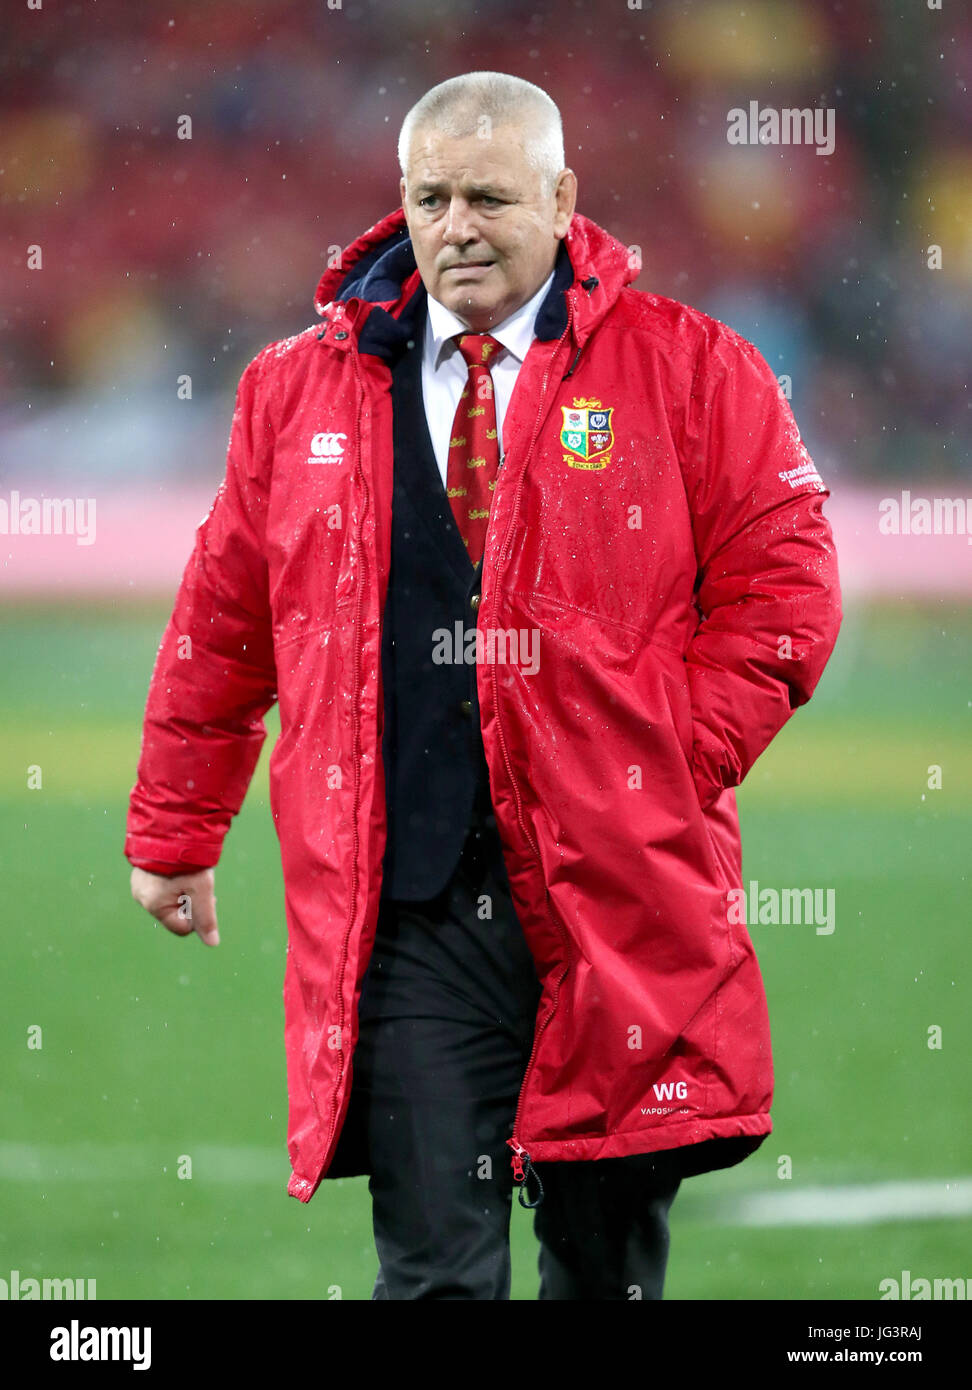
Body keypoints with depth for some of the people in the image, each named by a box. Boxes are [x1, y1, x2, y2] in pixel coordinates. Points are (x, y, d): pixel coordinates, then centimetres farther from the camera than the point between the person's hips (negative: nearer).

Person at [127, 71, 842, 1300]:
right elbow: (221, 626, 19)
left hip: (618, 907, -1)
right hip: (403, 914, 1)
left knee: (608, 1264, 6)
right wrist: (172, 835, 20)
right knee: (434, 1269, -7)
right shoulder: (298, 390, 12)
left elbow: (781, 589, 2)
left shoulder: (688, 371, 5)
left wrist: (674, 761, -7)